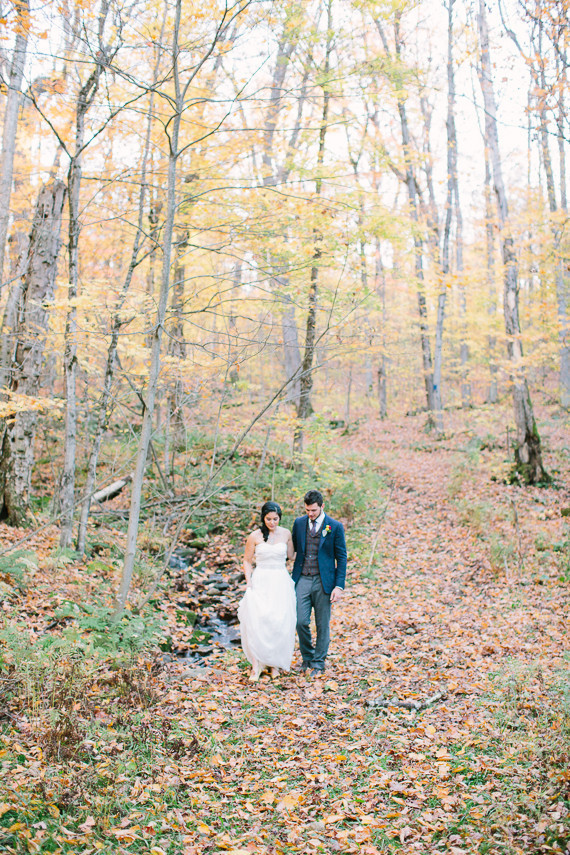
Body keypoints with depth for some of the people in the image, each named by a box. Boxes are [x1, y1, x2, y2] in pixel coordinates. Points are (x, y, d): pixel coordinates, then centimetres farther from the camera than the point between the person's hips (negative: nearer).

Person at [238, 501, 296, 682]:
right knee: (256, 621, -14)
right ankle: (256, 664, -10)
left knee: (280, 623, 0)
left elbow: (290, 556, 18)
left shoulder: (286, 534, 5)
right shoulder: (255, 536, -1)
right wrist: (249, 582, -4)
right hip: (260, 582, -2)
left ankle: (275, 663, 16)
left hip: (281, 582, 2)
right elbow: (247, 561, 4)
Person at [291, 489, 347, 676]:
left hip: (323, 581, -2)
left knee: (322, 624, 6)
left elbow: (341, 558, -2)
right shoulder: (299, 523, 4)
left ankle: (318, 662, 21)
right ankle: (307, 657, 21)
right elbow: (292, 549, 13)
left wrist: (339, 586, -7)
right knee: (301, 622, -3)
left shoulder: (335, 527, -5)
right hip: (302, 580, 2)